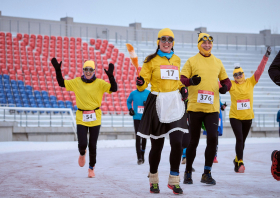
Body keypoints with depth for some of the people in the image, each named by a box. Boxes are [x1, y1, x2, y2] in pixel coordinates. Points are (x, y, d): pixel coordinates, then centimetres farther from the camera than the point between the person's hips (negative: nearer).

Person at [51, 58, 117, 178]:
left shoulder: (99, 83, -3)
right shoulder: (76, 82, 3)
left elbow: (114, 89, -14)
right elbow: (61, 83, 8)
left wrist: (110, 76, -28)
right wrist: (57, 70, -2)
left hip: (95, 119, -1)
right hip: (81, 118, 1)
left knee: (92, 146, 5)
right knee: (82, 144, -9)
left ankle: (91, 168, 25)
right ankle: (82, 154, 29)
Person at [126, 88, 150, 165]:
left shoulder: (148, 93, 1)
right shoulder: (133, 93, 4)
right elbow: (128, 101, 21)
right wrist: (130, 109, 5)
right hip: (136, 118, -1)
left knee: (144, 137, 9)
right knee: (138, 137, -10)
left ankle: (142, 155, 27)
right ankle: (139, 158, -11)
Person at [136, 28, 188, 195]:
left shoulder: (176, 60, 14)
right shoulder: (151, 60, 2)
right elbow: (144, 81, -3)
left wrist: (183, 88, 7)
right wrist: (141, 83, -25)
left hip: (175, 103, 3)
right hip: (158, 104, -3)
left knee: (177, 142, -12)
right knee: (157, 145, 3)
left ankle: (174, 181, 0)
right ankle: (153, 180, 22)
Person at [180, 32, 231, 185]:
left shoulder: (217, 62, 13)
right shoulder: (192, 61, 4)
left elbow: (226, 80, 21)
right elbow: (182, 79, -2)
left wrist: (225, 87, -3)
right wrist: (190, 81, -24)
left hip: (212, 108, 2)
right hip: (195, 107, -2)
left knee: (212, 138, -11)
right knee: (193, 141, 4)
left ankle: (207, 174, 0)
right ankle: (188, 172, 21)